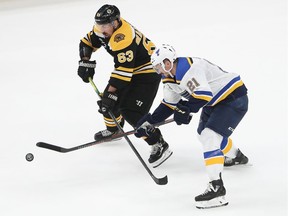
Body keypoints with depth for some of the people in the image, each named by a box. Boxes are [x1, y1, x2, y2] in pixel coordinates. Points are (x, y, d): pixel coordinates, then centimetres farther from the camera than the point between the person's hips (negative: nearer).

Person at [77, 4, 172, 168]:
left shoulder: (123, 38, -34)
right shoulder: (103, 28, -6)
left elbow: (123, 70, -36)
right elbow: (87, 43, 8)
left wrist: (111, 92, -37)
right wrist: (85, 62, -8)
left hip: (148, 72, -10)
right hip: (129, 69, 10)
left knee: (132, 112, -19)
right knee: (108, 100, 15)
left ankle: (160, 146, -14)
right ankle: (113, 128, 44)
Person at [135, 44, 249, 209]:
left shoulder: (188, 69, -27)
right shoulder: (171, 77, 5)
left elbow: (204, 95, -36)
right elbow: (169, 104, 15)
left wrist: (185, 109, -35)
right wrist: (150, 122, 11)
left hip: (234, 98, -11)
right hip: (216, 101, 11)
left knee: (210, 136, -23)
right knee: (205, 132, 28)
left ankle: (217, 188, -29)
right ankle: (237, 157, 55)